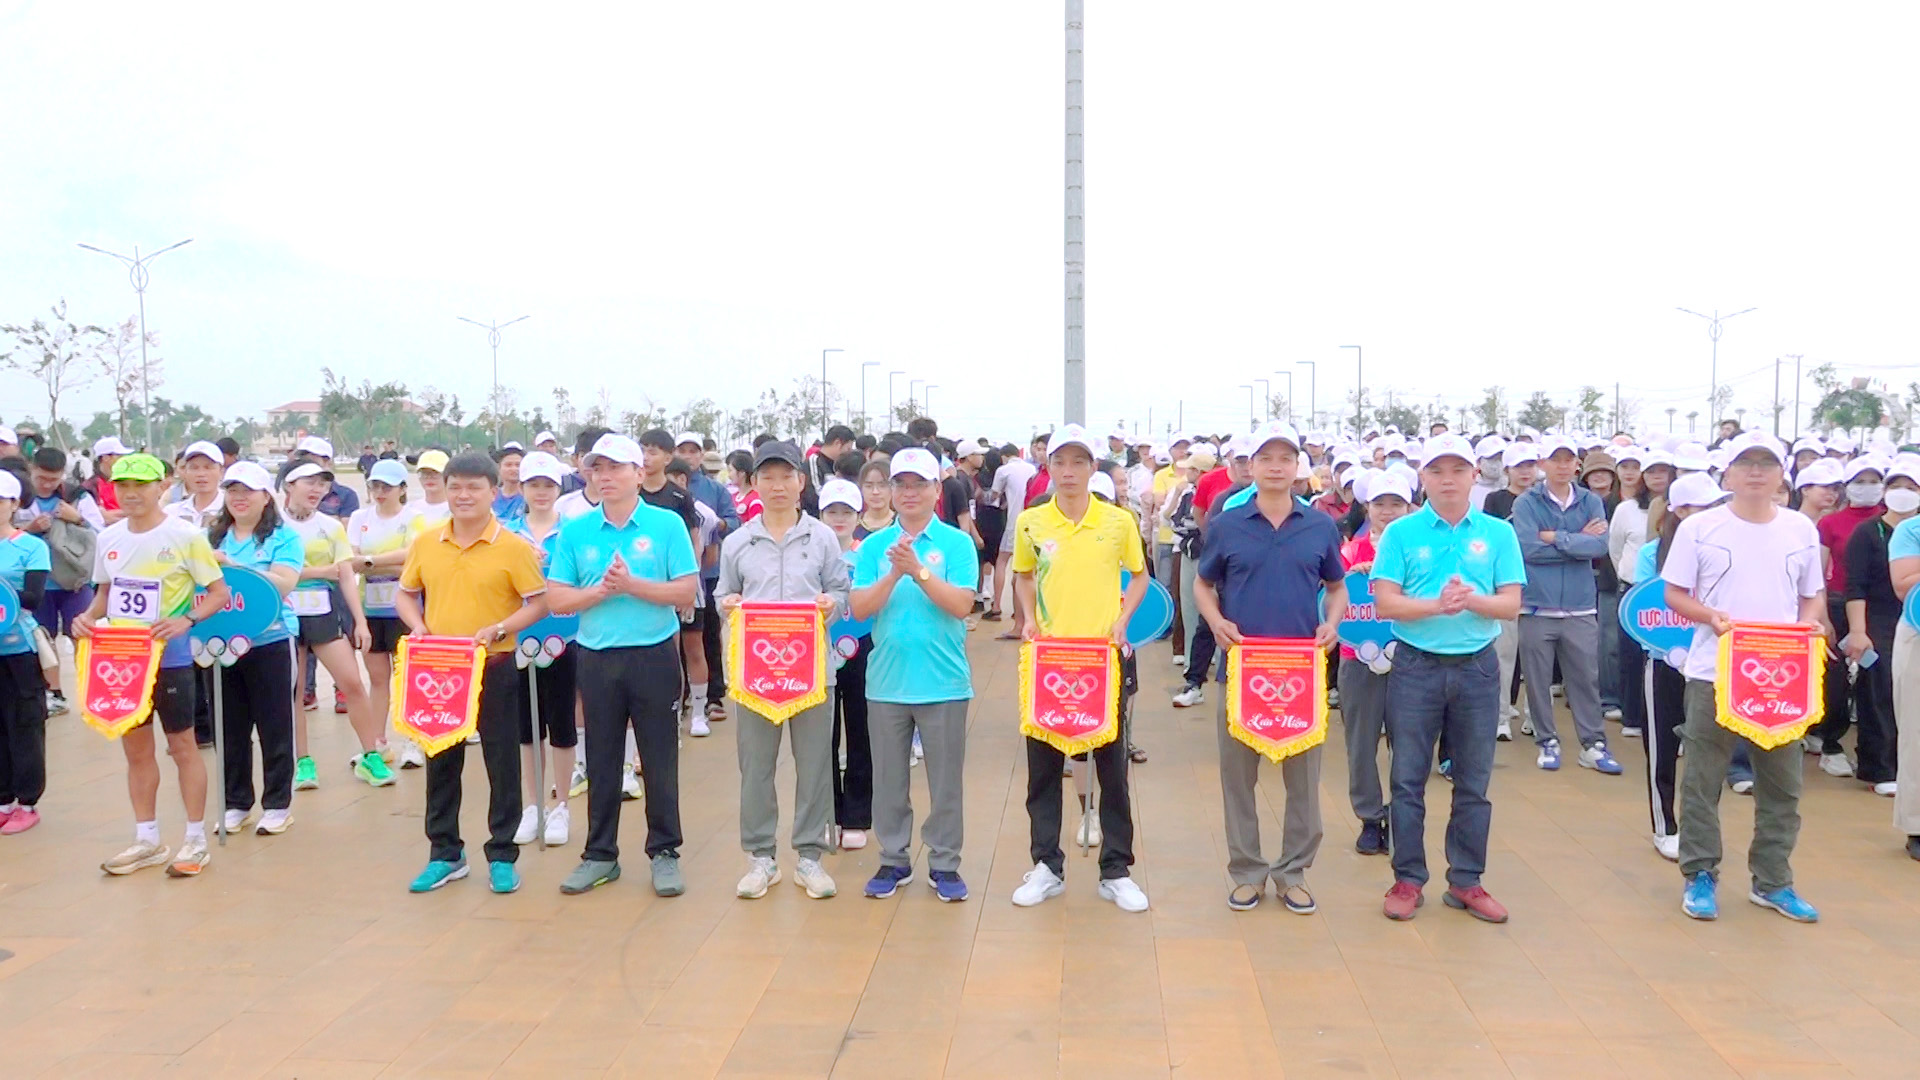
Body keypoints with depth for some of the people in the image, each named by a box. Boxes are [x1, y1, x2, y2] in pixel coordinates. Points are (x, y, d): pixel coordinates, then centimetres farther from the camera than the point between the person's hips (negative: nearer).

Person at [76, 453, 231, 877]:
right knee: (136, 747, 13)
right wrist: (89, 616, -3)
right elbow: (105, 592, 17)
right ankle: (146, 840, 24)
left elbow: (219, 593, -9)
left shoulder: (185, 536, -11)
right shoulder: (109, 537, 5)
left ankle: (196, 840, 14)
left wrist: (186, 621, -24)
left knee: (182, 745, 4)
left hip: (169, 658, -5)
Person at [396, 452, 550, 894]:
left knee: (502, 763, 3)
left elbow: (538, 604, -7)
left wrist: (498, 629, -19)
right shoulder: (426, 543, 4)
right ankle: (445, 854, 25)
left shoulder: (513, 547, -7)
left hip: (494, 668, -4)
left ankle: (502, 856, 15)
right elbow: (404, 594, 14)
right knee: (440, 762, 12)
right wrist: (417, 625, -4)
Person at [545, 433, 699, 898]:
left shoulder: (668, 524, -3)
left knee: (660, 760, 5)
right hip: (597, 658, 2)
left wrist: (632, 585, -18)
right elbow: (557, 598, 0)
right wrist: (602, 590, -15)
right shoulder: (574, 531, 4)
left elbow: (686, 592, -8)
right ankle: (600, 854, 24)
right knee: (601, 761, 12)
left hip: (654, 655, -2)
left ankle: (664, 852, 18)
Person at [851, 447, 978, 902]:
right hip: (886, 680, 2)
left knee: (945, 780, 7)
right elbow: (859, 609, -4)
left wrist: (919, 571, -21)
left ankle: (944, 864, 21)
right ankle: (894, 860, 26)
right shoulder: (873, 545, 4)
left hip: (943, 681, -2)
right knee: (889, 779, 12)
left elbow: (962, 605, -12)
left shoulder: (956, 543, -3)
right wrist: (893, 575, -18)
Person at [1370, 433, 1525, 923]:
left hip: (1478, 667, 2)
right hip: (1415, 666, -2)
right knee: (1408, 779, 4)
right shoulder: (1401, 533, -2)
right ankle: (1408, 879, 15)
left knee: (1474, 782, 9)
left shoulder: (1498, 533, 3)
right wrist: (1437, 605, -22)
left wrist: (1472, 600, -20)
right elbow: (1385, 603, -8)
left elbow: (1511, 605, -1)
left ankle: (1466, 881, 21)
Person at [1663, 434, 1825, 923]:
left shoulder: (1801, 530, 7)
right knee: (1702, 780, 3)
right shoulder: (1699, 528, -3)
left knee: (1782, 784, 9)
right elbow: (1674, 593, -1)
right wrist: (1710, 616, -19)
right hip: (1714, 673, -3)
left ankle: (1772, 881, 23)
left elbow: (1814, 594, 15)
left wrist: (1808, 622, -6)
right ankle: (1700, 876, 15)